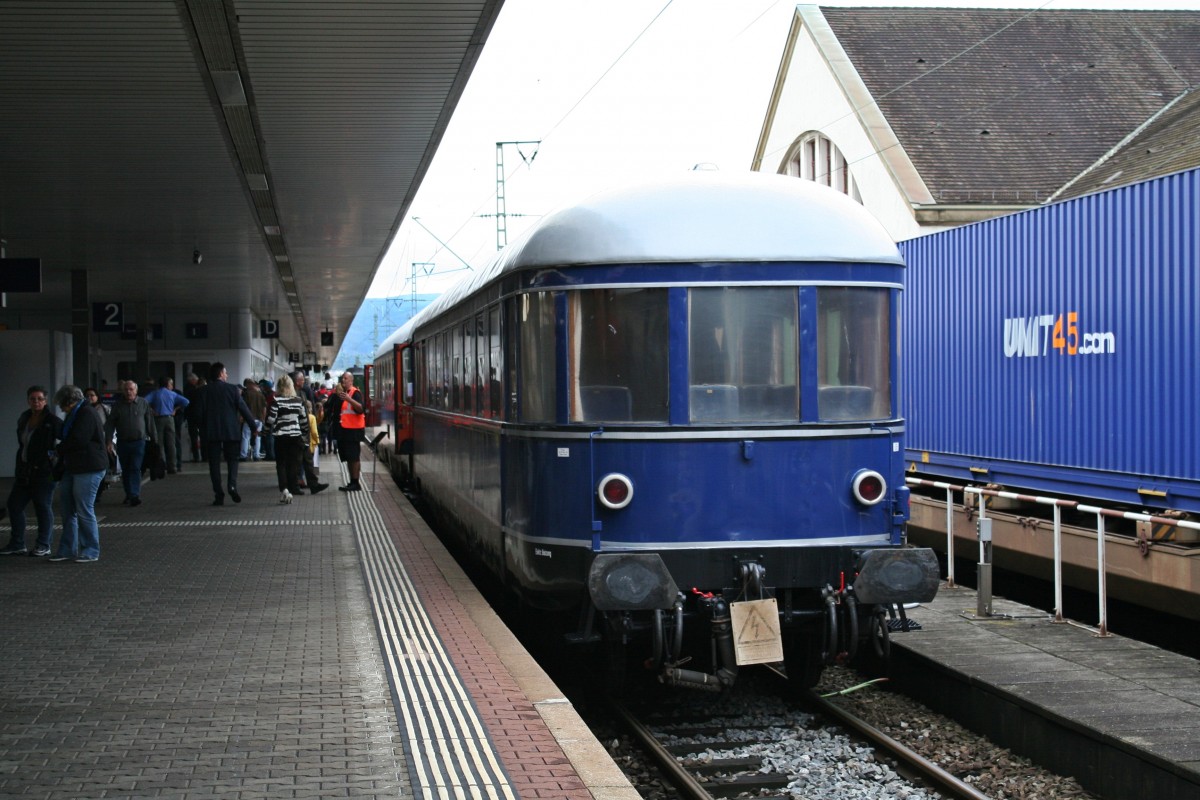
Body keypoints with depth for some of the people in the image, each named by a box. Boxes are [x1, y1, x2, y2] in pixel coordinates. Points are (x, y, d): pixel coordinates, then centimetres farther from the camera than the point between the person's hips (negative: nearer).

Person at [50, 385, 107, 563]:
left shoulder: (86, 413, -14)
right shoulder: (73, 415, 18)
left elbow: (77, 440, -20)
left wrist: (58, 451, -6)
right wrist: (61, 453, 6)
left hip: (88, 469, -10)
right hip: (73, 468, 10)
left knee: (84, 511, -5)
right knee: (68, 510, 11)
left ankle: (91, 551, 4)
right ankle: (67, 549, 18)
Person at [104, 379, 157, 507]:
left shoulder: (143, 403, 1)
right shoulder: (118, 405, 3)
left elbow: (150, 423, 6)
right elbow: (110, 424, 3)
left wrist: (154, 440, 5)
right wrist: (109, 442, -4)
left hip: (138, 442, -2)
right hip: (123, 442, 2)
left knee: (135, 469, -12)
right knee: (125, 471, 10)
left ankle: (135, 495, -16)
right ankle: (129, 495, 22)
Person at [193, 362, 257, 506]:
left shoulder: (203, 392, 1)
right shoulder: (233, 390, -3)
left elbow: (199, 413, -1)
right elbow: (244, 409, -3)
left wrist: (203, 429, 13)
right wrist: (253, 425, 6)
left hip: (211, 433, 1)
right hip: (231, 432, -1)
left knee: (214, 462, 4)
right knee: (232, 459, 11)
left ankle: (218, 495, -1)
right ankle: (232, 485, -13)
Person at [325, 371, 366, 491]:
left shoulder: (355, 393, -7)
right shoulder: (338, 394, 18)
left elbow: (361, 409, -22)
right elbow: (331, 408, 29)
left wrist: (349, 399, -31)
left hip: (353, 430, -9)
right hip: (342, 430, 9)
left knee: (354, 457, -10)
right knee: (348, 458, 11)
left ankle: (355, 483, -10)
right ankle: (352, 482, 17)